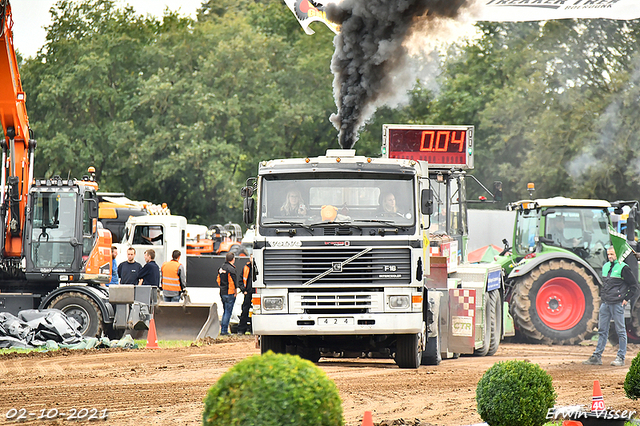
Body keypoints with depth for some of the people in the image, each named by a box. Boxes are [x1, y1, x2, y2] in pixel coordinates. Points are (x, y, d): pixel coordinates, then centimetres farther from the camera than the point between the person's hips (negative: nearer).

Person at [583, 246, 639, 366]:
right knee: (602, 330, 7)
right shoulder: (605, 267, 14)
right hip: (605, 303, 7)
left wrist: (626, 299, -4)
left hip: (617, 303, -7)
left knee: (620, 331, -1)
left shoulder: (623, 268, -6)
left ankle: (621, 358, 3)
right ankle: (597, 357, 9)